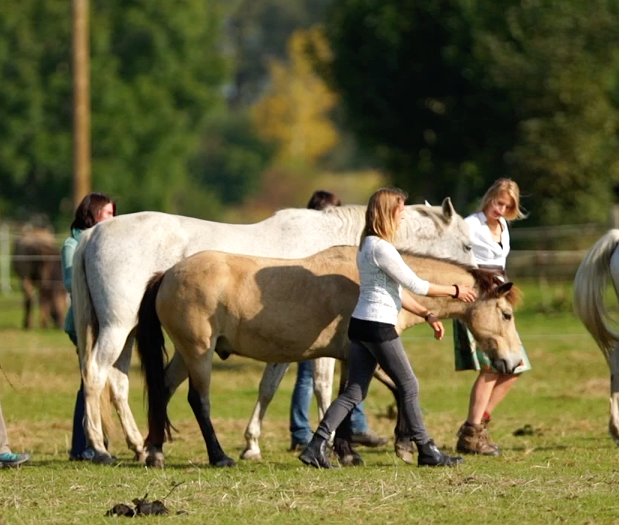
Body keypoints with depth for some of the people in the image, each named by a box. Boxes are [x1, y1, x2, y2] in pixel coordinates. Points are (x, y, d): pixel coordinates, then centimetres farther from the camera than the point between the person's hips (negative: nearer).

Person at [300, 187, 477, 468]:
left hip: (360, 327, 9)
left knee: (354, 392, 7)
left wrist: (427, 315, 20)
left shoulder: (367, 246, 15)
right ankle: (426, 451, 11)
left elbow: (397, 291, 20)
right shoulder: (381, 248, -16)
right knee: (408, 386, 3)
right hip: (378, 328, -9)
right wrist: (455, 291, -1)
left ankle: (315, 446, -3)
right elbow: (415, 285, -12)